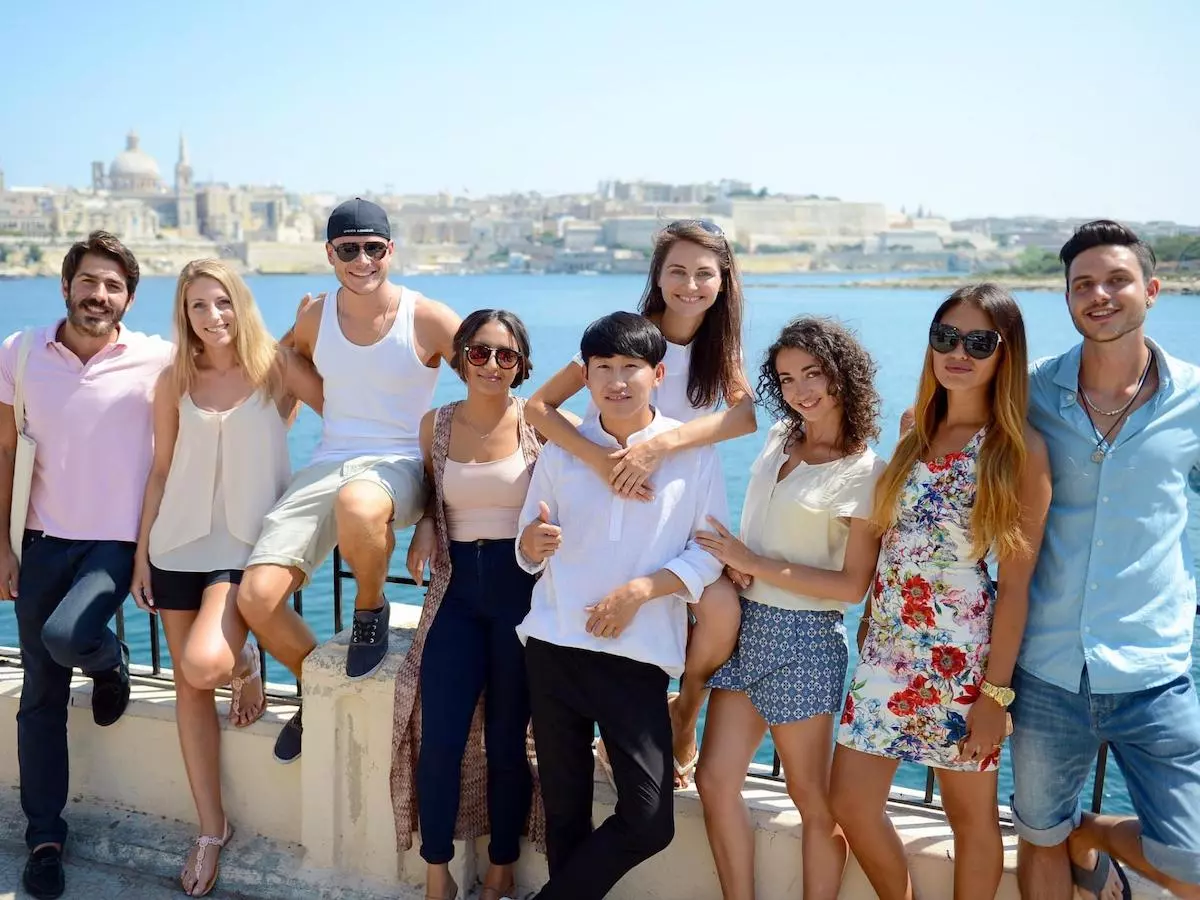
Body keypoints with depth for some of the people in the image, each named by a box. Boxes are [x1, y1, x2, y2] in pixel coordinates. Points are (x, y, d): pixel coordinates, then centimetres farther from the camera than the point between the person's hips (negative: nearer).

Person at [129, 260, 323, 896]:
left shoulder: (278, 368, -4)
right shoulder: (174, 381, 4)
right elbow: (161, 470, 9)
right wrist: (141, 554, 8)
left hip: (247, 545, -4)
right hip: (179, 544, 4)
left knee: (204, 664, -26)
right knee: (188, 686, 6)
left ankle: (245, 665, 13)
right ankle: (211, 828, 19)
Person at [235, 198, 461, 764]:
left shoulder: (426, 319, -5)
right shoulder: (314, 319, 7)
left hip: (397, 465, -4)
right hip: (327, 465, 4)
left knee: (357, 505, -44)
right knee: (256, 597, -14)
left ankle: (371, 610, -9)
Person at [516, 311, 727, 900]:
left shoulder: (693, 453, -1)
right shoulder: (561, 450, 6)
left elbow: (711, 551, -1)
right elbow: (529, 552, 11)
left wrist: (641, 589, -14)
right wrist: (532, 543, -13)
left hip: (639, 654, -1)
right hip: (554, 647, 2)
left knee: (650, 823, -5)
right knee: (564, 810, 7)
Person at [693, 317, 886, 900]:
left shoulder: (864, 473, -13)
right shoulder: (780, 437, 6)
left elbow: (852, 585, -15)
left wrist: (754, 563, -14)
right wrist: (735, 562, -1)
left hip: (802, 638, -6)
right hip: (746, 624, 7)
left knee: (811, 798, 6)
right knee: (715, 780, 5)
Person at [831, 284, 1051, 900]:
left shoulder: (1020, 449, -9)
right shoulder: (917, 434, 8)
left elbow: (1016, 581, -11)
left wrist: (996, 692, -12)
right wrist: (868, 630, 9)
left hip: (961, 657, -5)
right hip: (887, 648, 5)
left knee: (971, 815, 9)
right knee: (850, 804, 7)